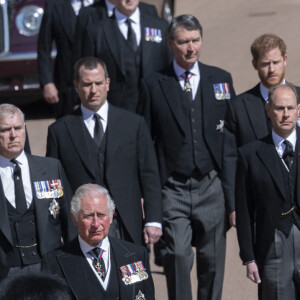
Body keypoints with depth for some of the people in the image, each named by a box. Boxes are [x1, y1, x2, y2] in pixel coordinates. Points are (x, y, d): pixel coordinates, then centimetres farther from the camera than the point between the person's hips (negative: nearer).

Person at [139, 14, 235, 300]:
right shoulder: (153, 85, 2)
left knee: (212, 260, 8)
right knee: (178, 255, -13)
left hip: (212, 186, 2)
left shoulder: (221, 80, 7)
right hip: (173, 188, -2)